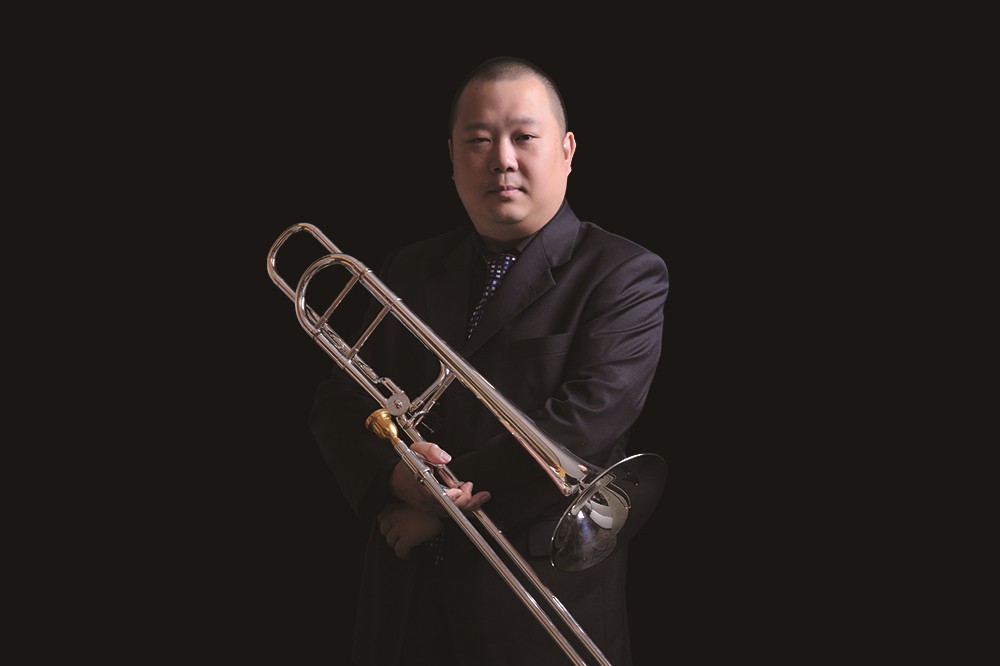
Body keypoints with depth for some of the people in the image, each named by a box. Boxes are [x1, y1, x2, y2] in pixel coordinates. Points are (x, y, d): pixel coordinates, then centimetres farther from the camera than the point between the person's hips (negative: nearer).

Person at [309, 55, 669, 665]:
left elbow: (586, 419, -19)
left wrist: (439, 499, -17)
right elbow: (339, 403, 7)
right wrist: (393, 474, -15)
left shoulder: (627, 274, -7)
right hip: (408, 590, 4)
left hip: (548, 602, -4)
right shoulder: (409, 271, 9)